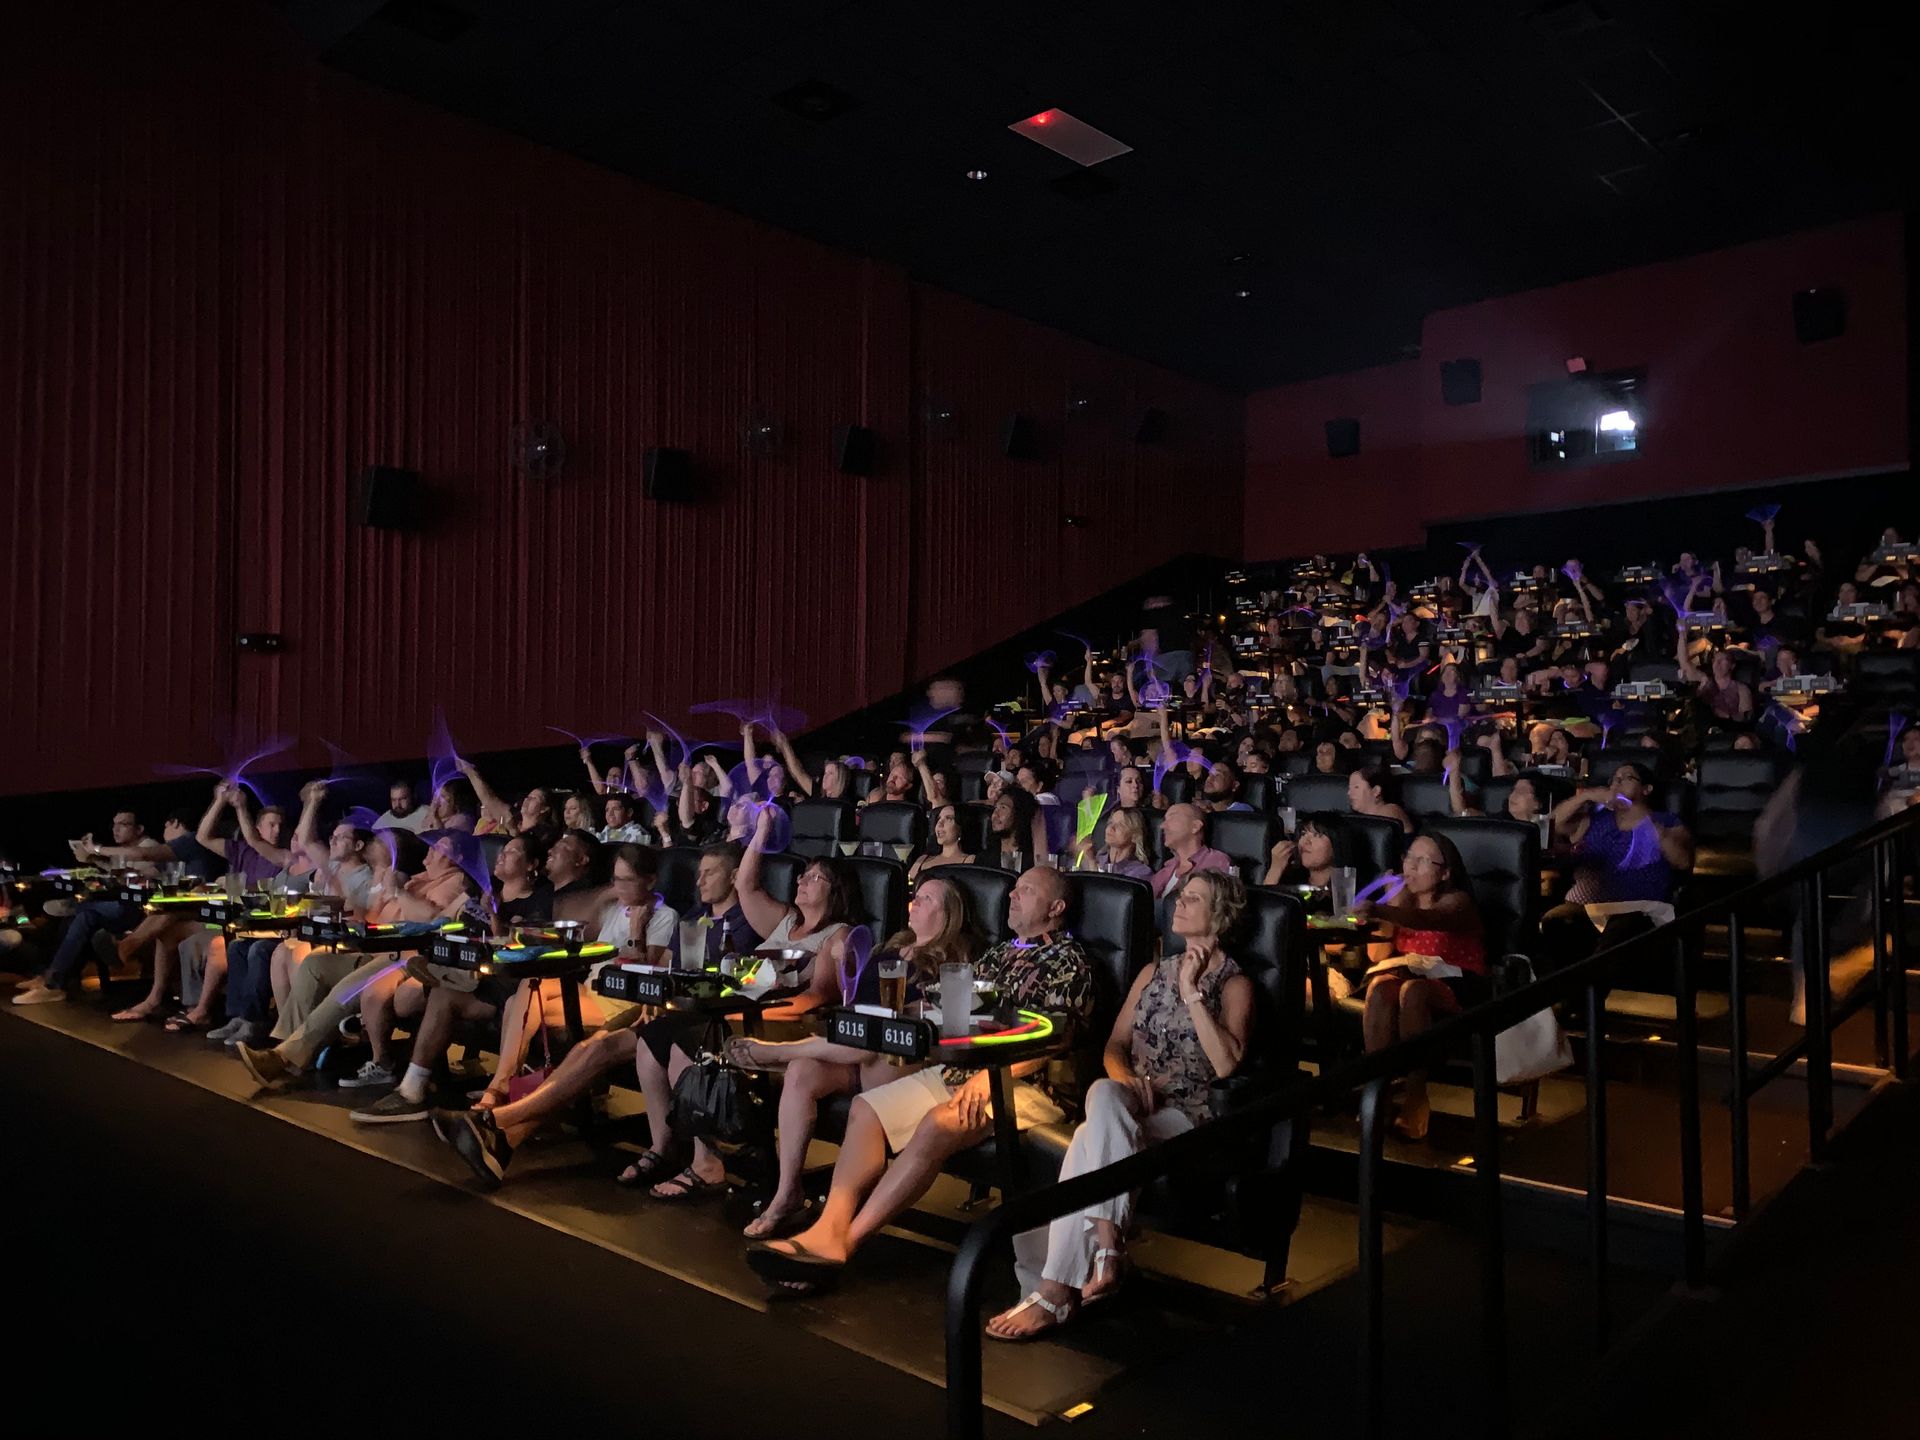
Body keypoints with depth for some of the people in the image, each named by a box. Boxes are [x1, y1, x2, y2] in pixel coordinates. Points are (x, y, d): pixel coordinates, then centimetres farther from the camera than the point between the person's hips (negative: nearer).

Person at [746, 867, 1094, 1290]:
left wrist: (988, 1077, -25)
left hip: (1027, 1084, -8)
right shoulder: (999, 954, 22)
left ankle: (845, 1241, -29)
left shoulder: (1068, 961, -2)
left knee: (938, 1124, -33)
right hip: (961, 1070, 8)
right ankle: (828, 1229, -24)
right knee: (867, 1106, -9)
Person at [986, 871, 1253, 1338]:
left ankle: (1056, 1292, -32)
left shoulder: (1234, 984, 4)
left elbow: (1226, 1063, -13)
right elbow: (1114, 1044, 18)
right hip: (1125, 1107, 5)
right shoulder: (1153, 973, 21)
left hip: (1184, 1119, -4)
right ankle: (1108, 1248, -35)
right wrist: (1124, 1076, -5)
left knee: (1088, 1142, -34)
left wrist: (1192, 993, -13)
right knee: (1104, 1093, -35)